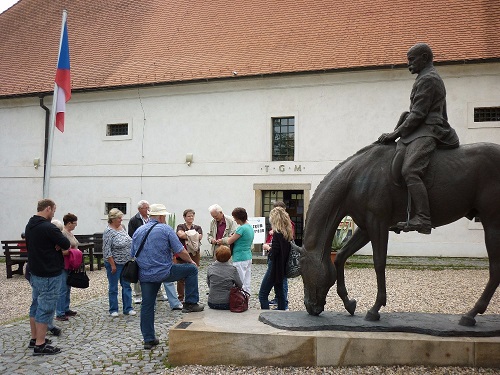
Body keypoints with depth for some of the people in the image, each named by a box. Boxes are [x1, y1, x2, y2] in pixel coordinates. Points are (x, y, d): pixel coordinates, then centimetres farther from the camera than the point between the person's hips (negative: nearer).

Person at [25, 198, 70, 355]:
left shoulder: (30, 225, 9)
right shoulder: (48, 227, -21)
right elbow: (66, 244, -18)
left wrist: (52, 245, 0)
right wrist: (58, 244, 4)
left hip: (34, 272, 10)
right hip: (49, 274, -10)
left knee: (36, 305, 18)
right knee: (46, 308, -3)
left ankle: (34, 338, 29)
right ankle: (40, 345, 2)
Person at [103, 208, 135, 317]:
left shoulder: (122, 227, 6)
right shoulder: (108, 231, -17)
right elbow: (106, 251, -19)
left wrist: (130, 259, 14)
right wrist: (112, 265, -19)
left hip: (126, 263, 7)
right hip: (115, 264, -7)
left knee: (126, 286, 10)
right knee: (113, 287, 6)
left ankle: (128, 308, 18)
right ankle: (113, 310, 18)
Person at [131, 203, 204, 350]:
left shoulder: (138, 231, 12)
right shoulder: (165, 229, -6)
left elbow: (133, 254, 18)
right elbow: (180, 251, -7)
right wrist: (191, 261, 10)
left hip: (144, 275, 6)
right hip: (164, 272, -6)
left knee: (147, 306, 13)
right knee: (192, 269, 9)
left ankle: (148, 339, 19)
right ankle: (190, 304, 10)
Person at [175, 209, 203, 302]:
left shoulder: (197, 227, 14)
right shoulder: (180, 226, 8)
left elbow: (200, 237, -5)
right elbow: (180, 234, -13)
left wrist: (186, 235, -9)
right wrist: (193, 236, -7)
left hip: (194, 254, 2)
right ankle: (181, 297, 9)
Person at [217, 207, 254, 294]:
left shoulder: (242, 228, -19)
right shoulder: (250, 227, 9)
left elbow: (229, 241, -13)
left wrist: (222, 240, 6)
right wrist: (232, 237, 8)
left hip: (240, 259, -9)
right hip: (248, 257, 9)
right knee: (246, 283, 14)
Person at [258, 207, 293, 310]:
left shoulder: (277, 233, -18)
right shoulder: (287, 232, 7)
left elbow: (274, 252, -21)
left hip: (275, 267, -9)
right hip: (282, 267, 9)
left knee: (262, 295, -4)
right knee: (280, 293, 17)